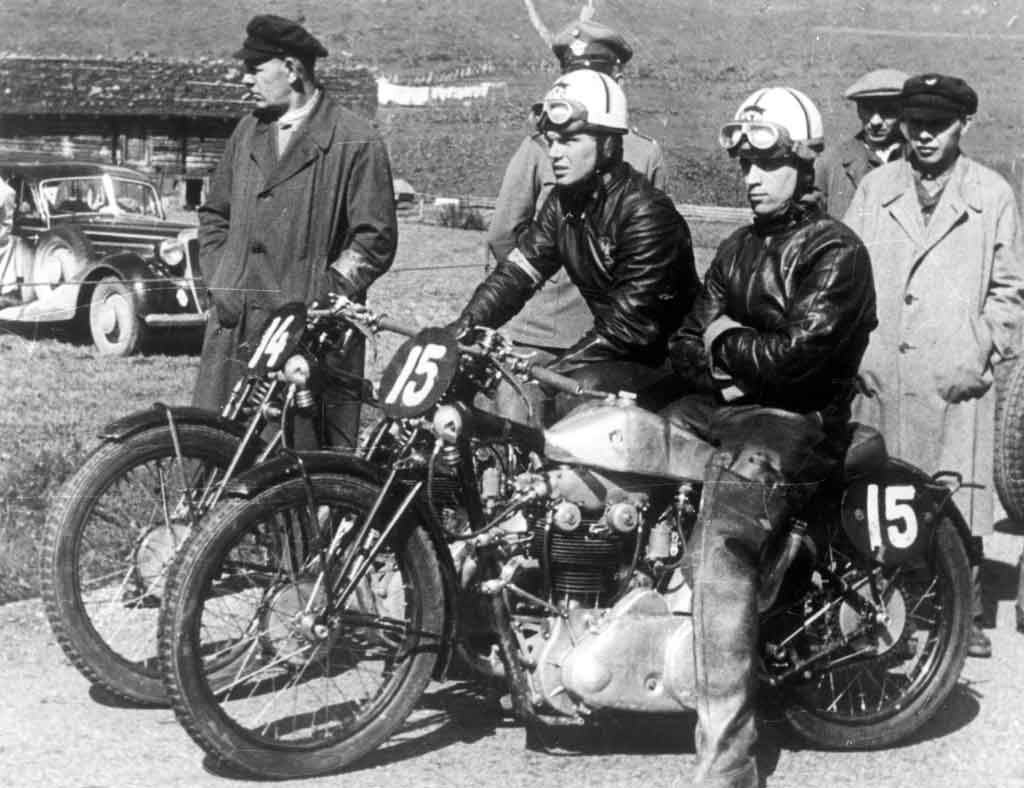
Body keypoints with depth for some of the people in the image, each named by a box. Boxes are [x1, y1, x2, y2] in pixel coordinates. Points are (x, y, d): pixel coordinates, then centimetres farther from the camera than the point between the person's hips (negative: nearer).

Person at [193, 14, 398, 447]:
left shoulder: (356, 142, -4)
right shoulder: (248, 131, 16)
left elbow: (375, 239, -6)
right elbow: (214, 213, 24)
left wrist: (321, 298, -12)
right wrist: (218, 281, 9)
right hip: (233, 325, 6)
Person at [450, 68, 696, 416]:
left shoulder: (647, 213, -21)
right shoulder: (563, 202, 5)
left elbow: (630, 322, -25)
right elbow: (517, 272, 1)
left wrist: (549, 371, -29)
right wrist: (461, 331, -13)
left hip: (664, 358, -8)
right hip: (612, 346, 8)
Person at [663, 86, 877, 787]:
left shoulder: (835, 253, -6)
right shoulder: (739, 248, 21)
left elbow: (798, 354, -18)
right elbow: (687, 345, 17)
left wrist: (728, 345, -1)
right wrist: (716, 369, -5)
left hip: (796, 421, -9)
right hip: (724, 410, 9)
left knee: (720, 545, -33)